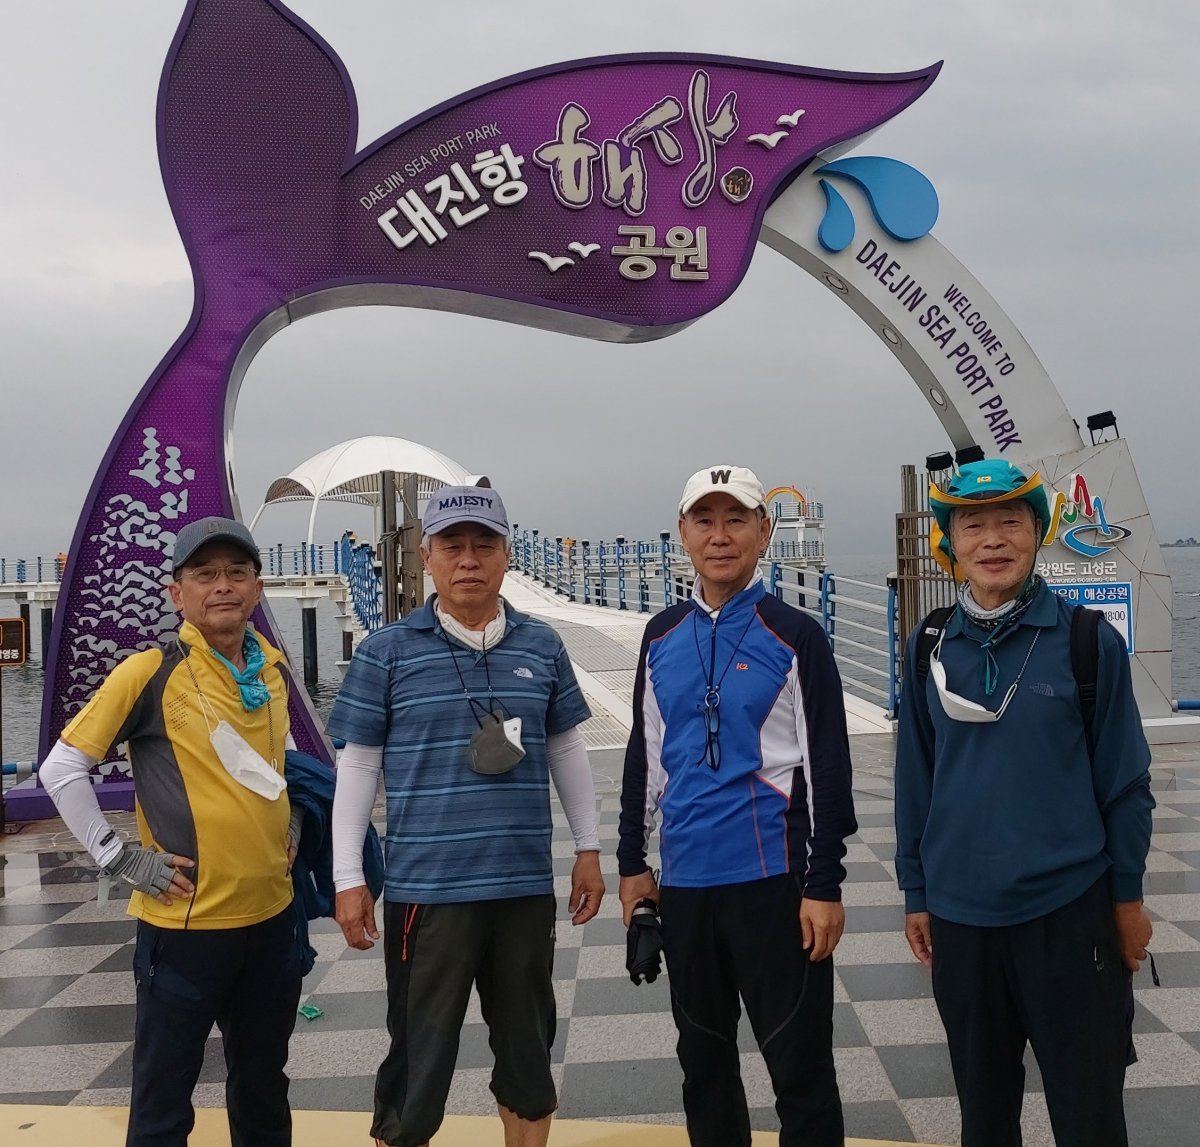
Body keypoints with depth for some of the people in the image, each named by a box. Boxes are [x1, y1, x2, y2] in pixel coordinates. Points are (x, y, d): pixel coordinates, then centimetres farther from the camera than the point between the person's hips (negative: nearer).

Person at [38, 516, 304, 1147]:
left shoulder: (275, 669, 5)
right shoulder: (149, 672, -12)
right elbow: (61, 769, -10)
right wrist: (121, 857, -12)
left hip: (271, 915, 5)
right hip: (183, 922, -5)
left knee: (264, 1083, 20)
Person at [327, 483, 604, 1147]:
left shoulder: (541, 646, 5)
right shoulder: (387, 652, -3)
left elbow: (567, 751, 13)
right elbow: (357, 766, -1)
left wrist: (589, 849, 13)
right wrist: (348, 879, -3)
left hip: (526, 887, 3)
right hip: (425, 890, -3)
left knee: (529, 1049, 15)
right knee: (419, 1060, 5)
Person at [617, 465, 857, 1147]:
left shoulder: (795, 636, -6)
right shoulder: (663, 637, 8)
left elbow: (828, 767, -8)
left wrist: (825, 886, -11)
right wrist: (633, 862, 13)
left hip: (774, 880, -5)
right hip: (684, 882, 5)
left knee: (800, 1064, 3)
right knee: (703, 1057, 17)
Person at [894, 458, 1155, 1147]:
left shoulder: (1089, 642, -7)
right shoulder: (930, 648, 1)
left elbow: (1124, 778, -2)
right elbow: (917, 778, 6)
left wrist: (1127, 895, 0)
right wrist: (917, 894, 8)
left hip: (1070, 911, -2)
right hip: (960, 916, 3)